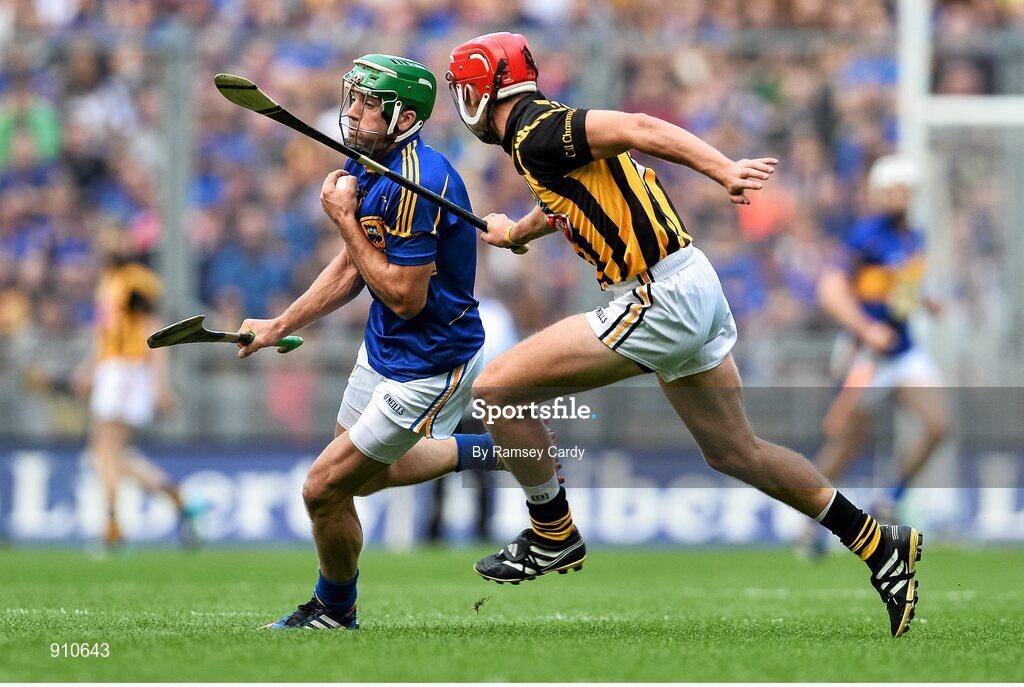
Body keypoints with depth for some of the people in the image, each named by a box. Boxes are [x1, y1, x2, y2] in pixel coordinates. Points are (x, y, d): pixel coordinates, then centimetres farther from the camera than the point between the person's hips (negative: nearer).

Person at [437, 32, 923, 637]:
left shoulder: (536, 134, -11)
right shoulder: (545, 132, 18)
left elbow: (636, 128, -24)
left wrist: (723, 170, -35)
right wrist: (511, 232, 61)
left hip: (659, 301, -10)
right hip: (693, 292, 10)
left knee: (497, 389, -7)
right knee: (735, 452, 17)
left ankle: (553, 535, 7)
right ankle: (883, 549, 20)